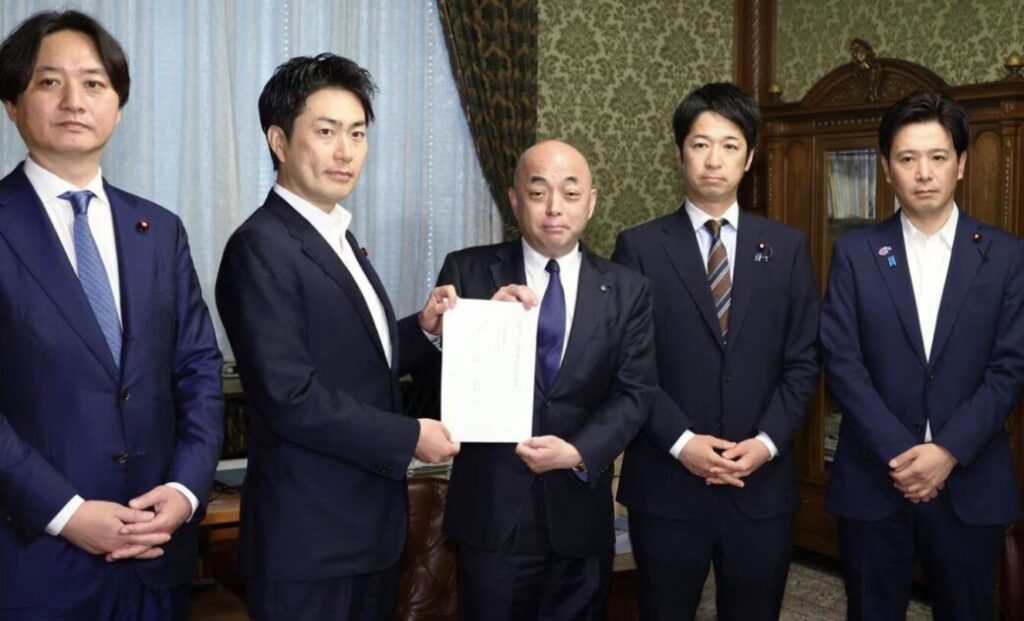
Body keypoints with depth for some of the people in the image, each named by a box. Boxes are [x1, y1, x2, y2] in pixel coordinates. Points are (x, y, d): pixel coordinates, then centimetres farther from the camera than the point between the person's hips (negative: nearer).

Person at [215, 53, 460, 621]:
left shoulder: (338, 238, 12)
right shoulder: (261, 249, -16)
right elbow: (290, 398, -23)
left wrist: (422, 329, 0)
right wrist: (410, 437, -16)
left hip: (369, 524, 9)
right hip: (308, 537, -9)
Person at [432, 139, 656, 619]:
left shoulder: (627, 290, 3)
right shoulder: (467, 271, -2)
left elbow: (633, 392, -2)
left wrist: (579, 452, -18)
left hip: (580, 513, 2)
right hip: (491, 510, -1)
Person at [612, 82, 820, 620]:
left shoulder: (786, 247, 7)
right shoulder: (639, 247, 0)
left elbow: (802, 361, 4)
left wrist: (766, 443, -8)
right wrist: (680, 442, -13)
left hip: (761, 484, 2)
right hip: (666, 483, -2)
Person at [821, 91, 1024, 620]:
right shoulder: (855, 253, 2)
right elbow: (841, 361, -5)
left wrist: (949, 451, -14)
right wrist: (899, 454, -14)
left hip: (971, 482, 0)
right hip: (873, 479, 0)